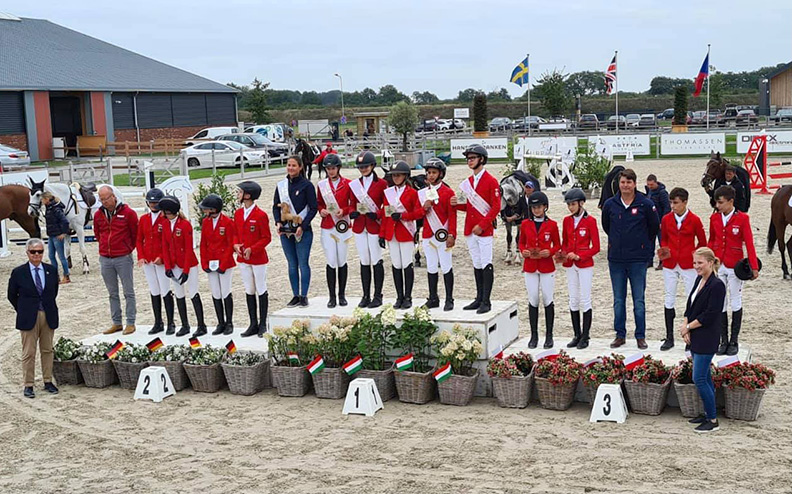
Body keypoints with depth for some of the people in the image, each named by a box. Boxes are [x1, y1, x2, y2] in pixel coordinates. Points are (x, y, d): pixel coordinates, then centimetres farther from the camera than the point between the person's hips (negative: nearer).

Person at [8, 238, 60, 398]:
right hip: (28, 318, -3)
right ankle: (28, 385, 8)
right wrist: (23, 311, 5)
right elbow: (12, 295, 4)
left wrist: (48, 307, 13)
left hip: (49, 317, 3)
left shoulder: (51, 270, 3)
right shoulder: (18, 272, -6)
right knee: (28, 353, 1)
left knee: (47, 350, 11)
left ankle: (48, 382, 20)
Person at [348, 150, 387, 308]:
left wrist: (377, 215, -20)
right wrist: (352, 212, -10)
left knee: (376, 261, -1)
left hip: (375, 227, -4)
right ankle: (366, 296, 14)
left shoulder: (381, 184, -2)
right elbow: (352, 204, 12)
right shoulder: (354, 184, 10)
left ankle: (377, 296, 7)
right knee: (364, 262, 8)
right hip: (360, 227, 4)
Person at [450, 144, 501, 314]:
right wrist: (457, 204, 1)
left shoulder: (491, 181, -8)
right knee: (476, 265, 12)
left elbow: (496, 207, -12)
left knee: (486, 265, -5)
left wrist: (482, 225, -17)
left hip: (484, 230, -7)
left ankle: (486, 302, -2)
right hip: (470, 230, 7)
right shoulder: (468, 182, 14)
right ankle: (479, 299, 19)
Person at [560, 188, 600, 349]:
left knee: (585, 300, -3)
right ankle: (577, 335, 15)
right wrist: (564, 254, -3)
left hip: (585, 265, -5)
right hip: (570, 266, 5)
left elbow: (596, 247, -8)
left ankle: (585, 337, 3)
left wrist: (578, 256, -17)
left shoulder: (590, 221, -7)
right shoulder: (567, 221, 7)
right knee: (573, 300, 7)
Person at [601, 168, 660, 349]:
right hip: (616, 259, 2)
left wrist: (644, 245, 12)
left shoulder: (645, 204, -5)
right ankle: (620, 335, 18)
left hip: (638, 259, -2)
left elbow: (654, 227, 7)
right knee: (618, 300, 9)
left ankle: (640, 336, 11)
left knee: (639, 300, 3)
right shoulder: (610, 204, 1)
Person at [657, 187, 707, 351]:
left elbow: (702, 243, 3)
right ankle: (669, 338, 14)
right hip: (670, 264, 3)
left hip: (688, 265, -3)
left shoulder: (694, 220, -6)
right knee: (669, 300, 6)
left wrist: (693, 255, -8)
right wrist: (664, 251, -4)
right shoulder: (666, 219, 2)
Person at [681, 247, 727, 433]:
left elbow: (710, 315, -19)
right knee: (705, 377, 15)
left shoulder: (717, 285, -17)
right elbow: (690, 306, 12)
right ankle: (708, 413, 25)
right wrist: (685, 328, -2)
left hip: (706, 339, -9)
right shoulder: (699, 280, 10)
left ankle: (713, 420, 0)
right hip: (694, 337, 9)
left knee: (699, 379, -8)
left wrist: (688, 327, -11)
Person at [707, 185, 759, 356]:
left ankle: (734, 341, 14)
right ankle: (724, 341, 13)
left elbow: (749, 243, -10)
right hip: (718, 266, 4)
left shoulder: (742, 218, -8)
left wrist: (754, 266, -15)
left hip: (735, 266, -4)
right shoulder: (714, 218, 4)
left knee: (736, 302, 6)